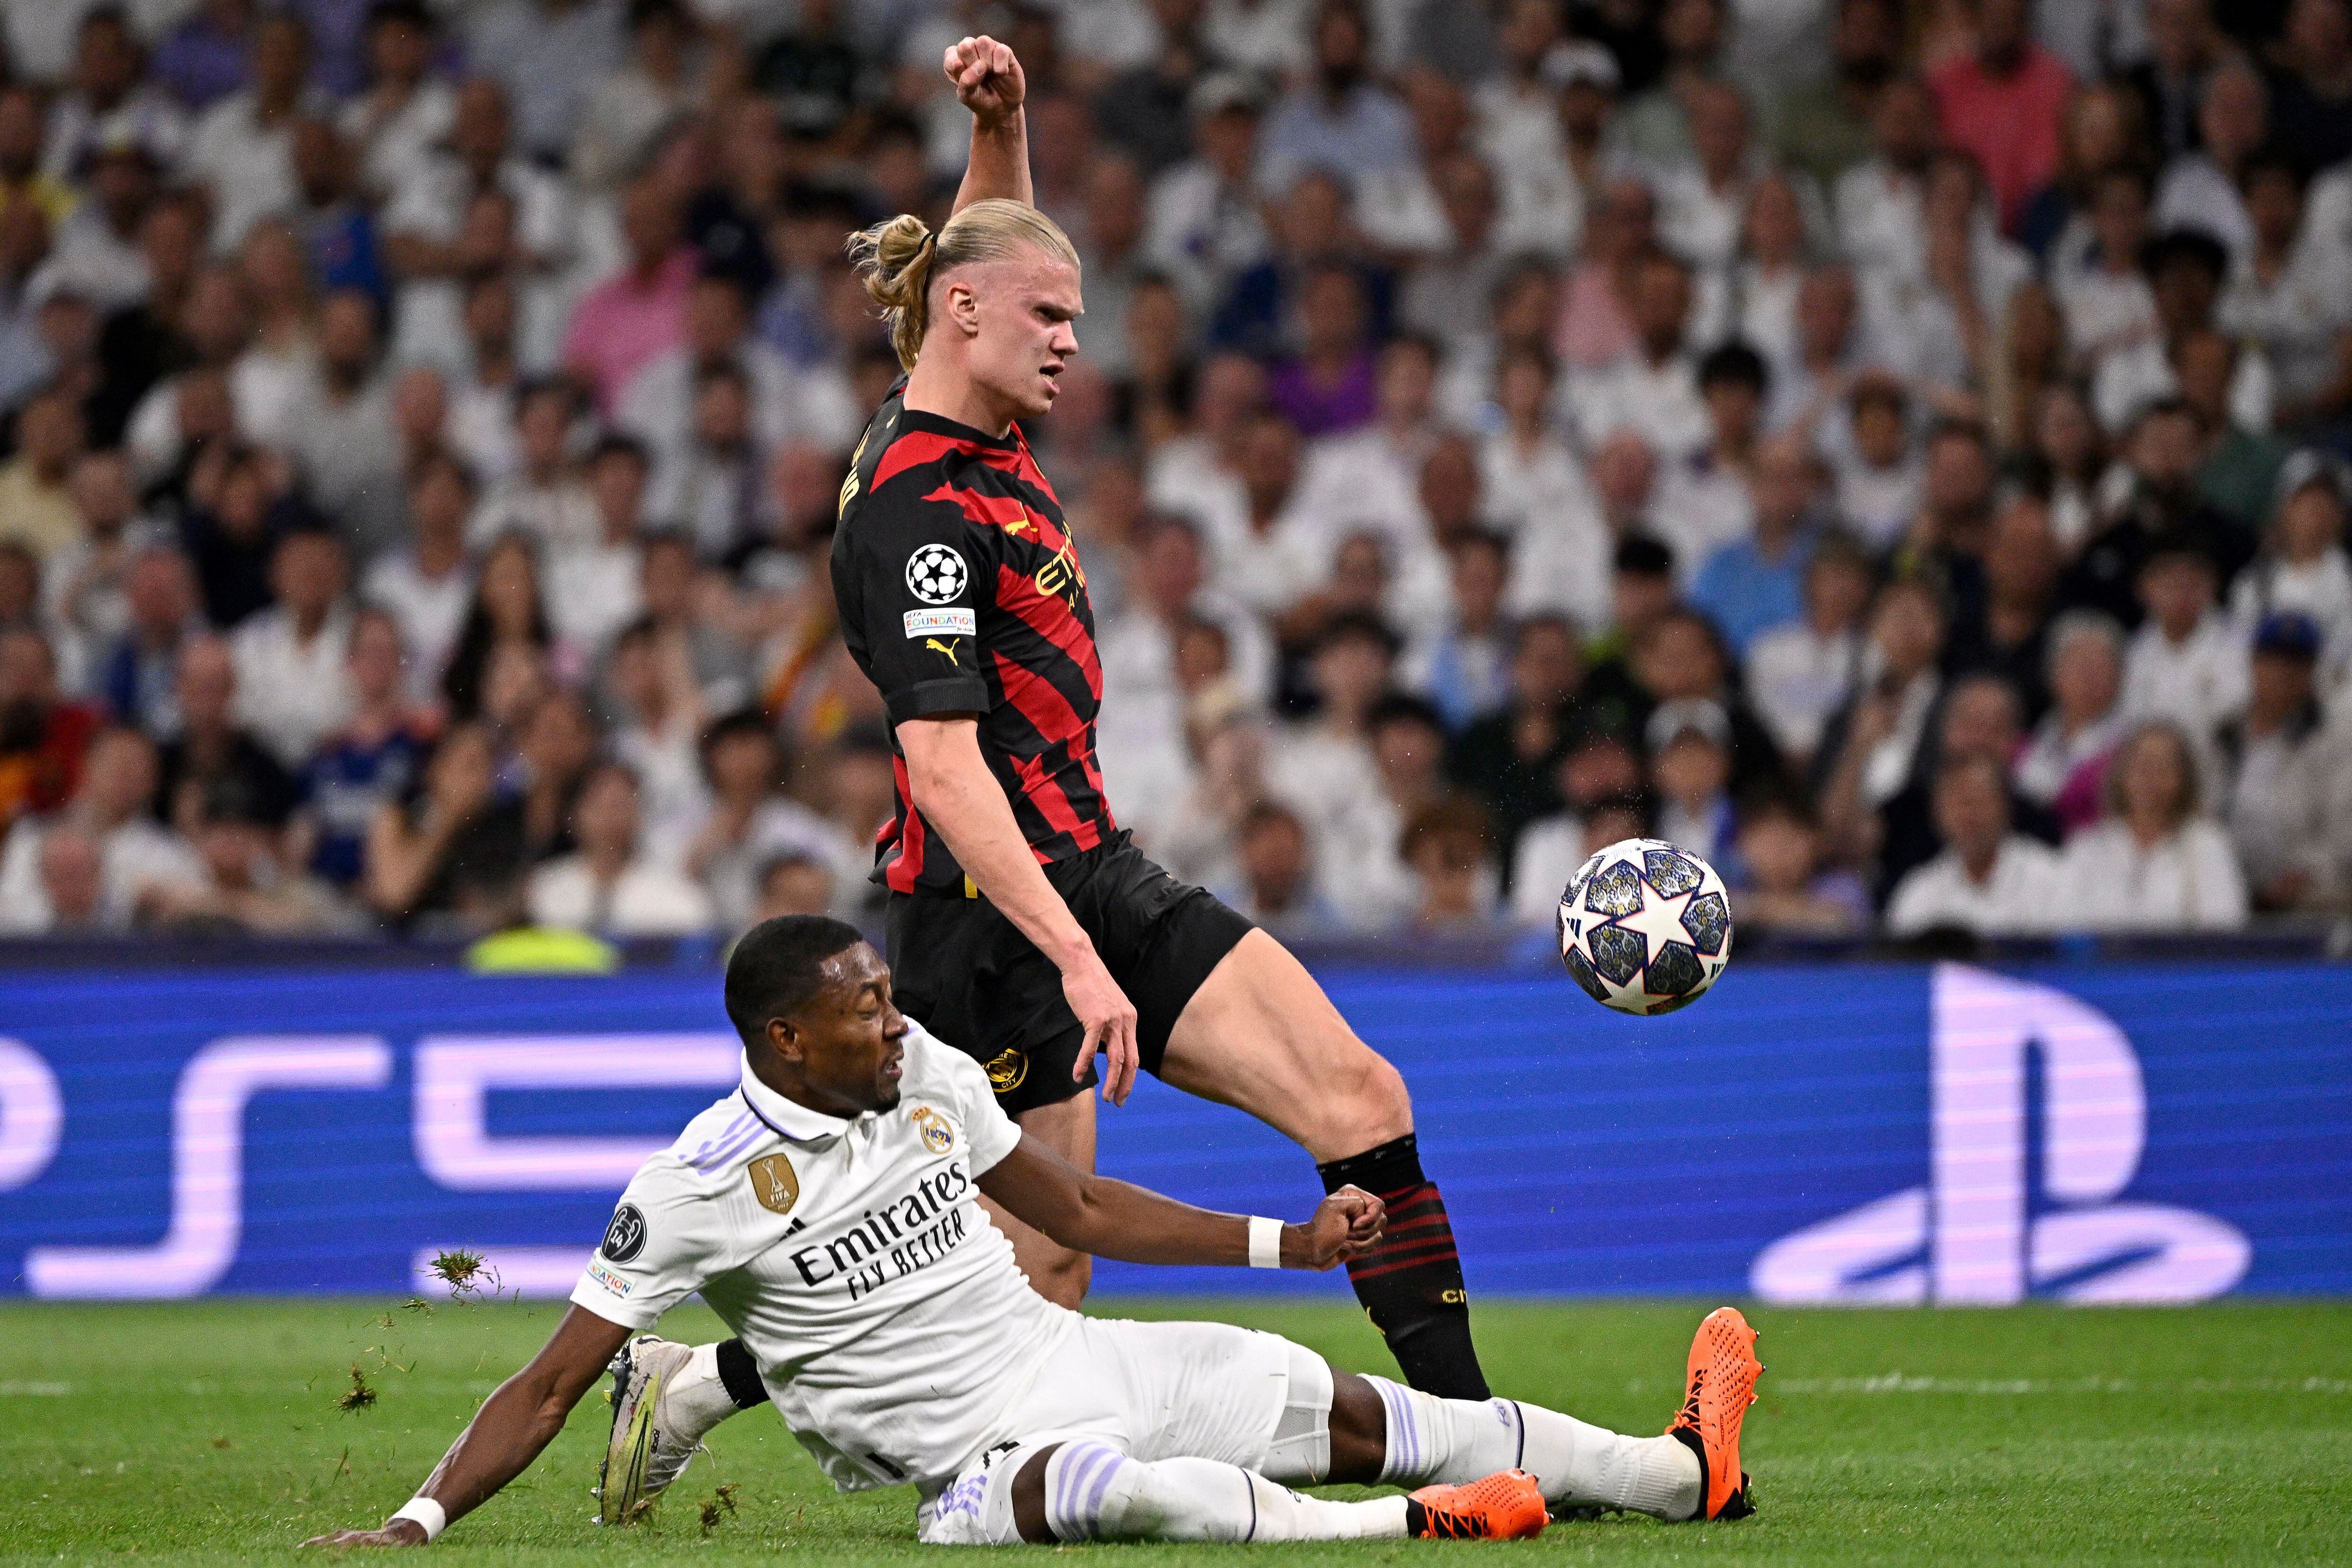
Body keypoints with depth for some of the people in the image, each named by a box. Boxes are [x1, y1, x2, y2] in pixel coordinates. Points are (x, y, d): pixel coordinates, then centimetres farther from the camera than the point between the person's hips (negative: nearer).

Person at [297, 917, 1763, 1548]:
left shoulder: (928, 1072, 5)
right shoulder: (707, 1184, -13)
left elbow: (1079, 1206, 19)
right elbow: (556, 1380, -10)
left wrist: (1290, 1243, 16)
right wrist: (421, 1519, -21)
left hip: (1080, 1356, 7)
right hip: (984, 1458, -7)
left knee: (1354, 1409, 1)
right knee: (1116, 1489, -40)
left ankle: (1681, 1470, 7)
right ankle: (1413, 1523, -42)